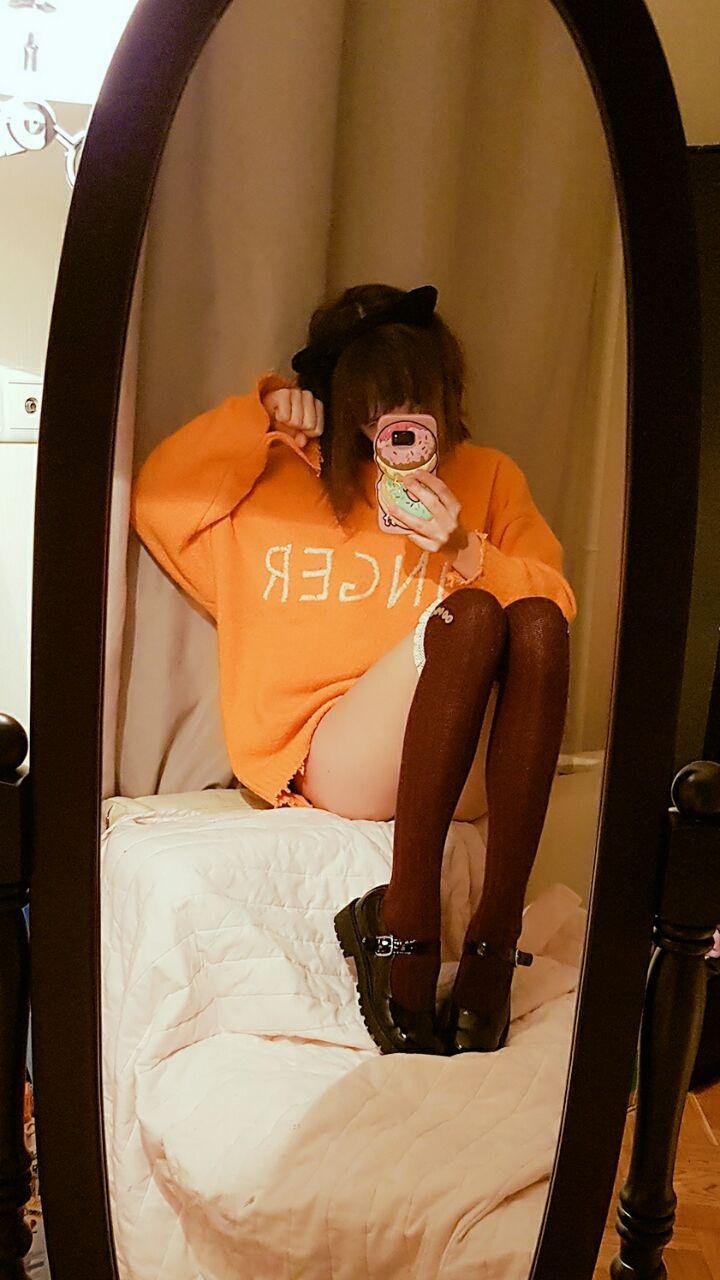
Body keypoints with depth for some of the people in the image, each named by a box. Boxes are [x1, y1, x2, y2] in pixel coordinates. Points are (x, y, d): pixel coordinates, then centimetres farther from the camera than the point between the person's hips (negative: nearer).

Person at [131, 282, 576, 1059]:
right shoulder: (286, 478, 15)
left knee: (535, 618, -29)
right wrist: (256, 414, 1)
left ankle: (494, 936, -32)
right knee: (469, 613, -29)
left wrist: (467, 551, -11)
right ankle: (404, 929, -32)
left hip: (468, 767, 2)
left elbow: (554, 602, 6)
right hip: (331, 760, -2)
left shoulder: (487, 477, 16)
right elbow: (157, 504, 5)